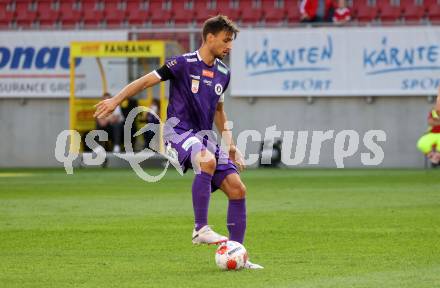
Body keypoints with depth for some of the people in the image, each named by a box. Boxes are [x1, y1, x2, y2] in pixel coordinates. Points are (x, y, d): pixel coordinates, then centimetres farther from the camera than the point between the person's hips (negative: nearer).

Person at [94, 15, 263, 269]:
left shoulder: (223, 73, 13)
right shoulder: (184, 63, -7)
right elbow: (146, 81, -3)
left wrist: (230, 144, 20)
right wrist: (116, 101, -11)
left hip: (203, 137, 7)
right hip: (179, 131, -7)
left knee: (237, 188, -5)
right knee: (207, 161, -38)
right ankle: (200, 229, -33)